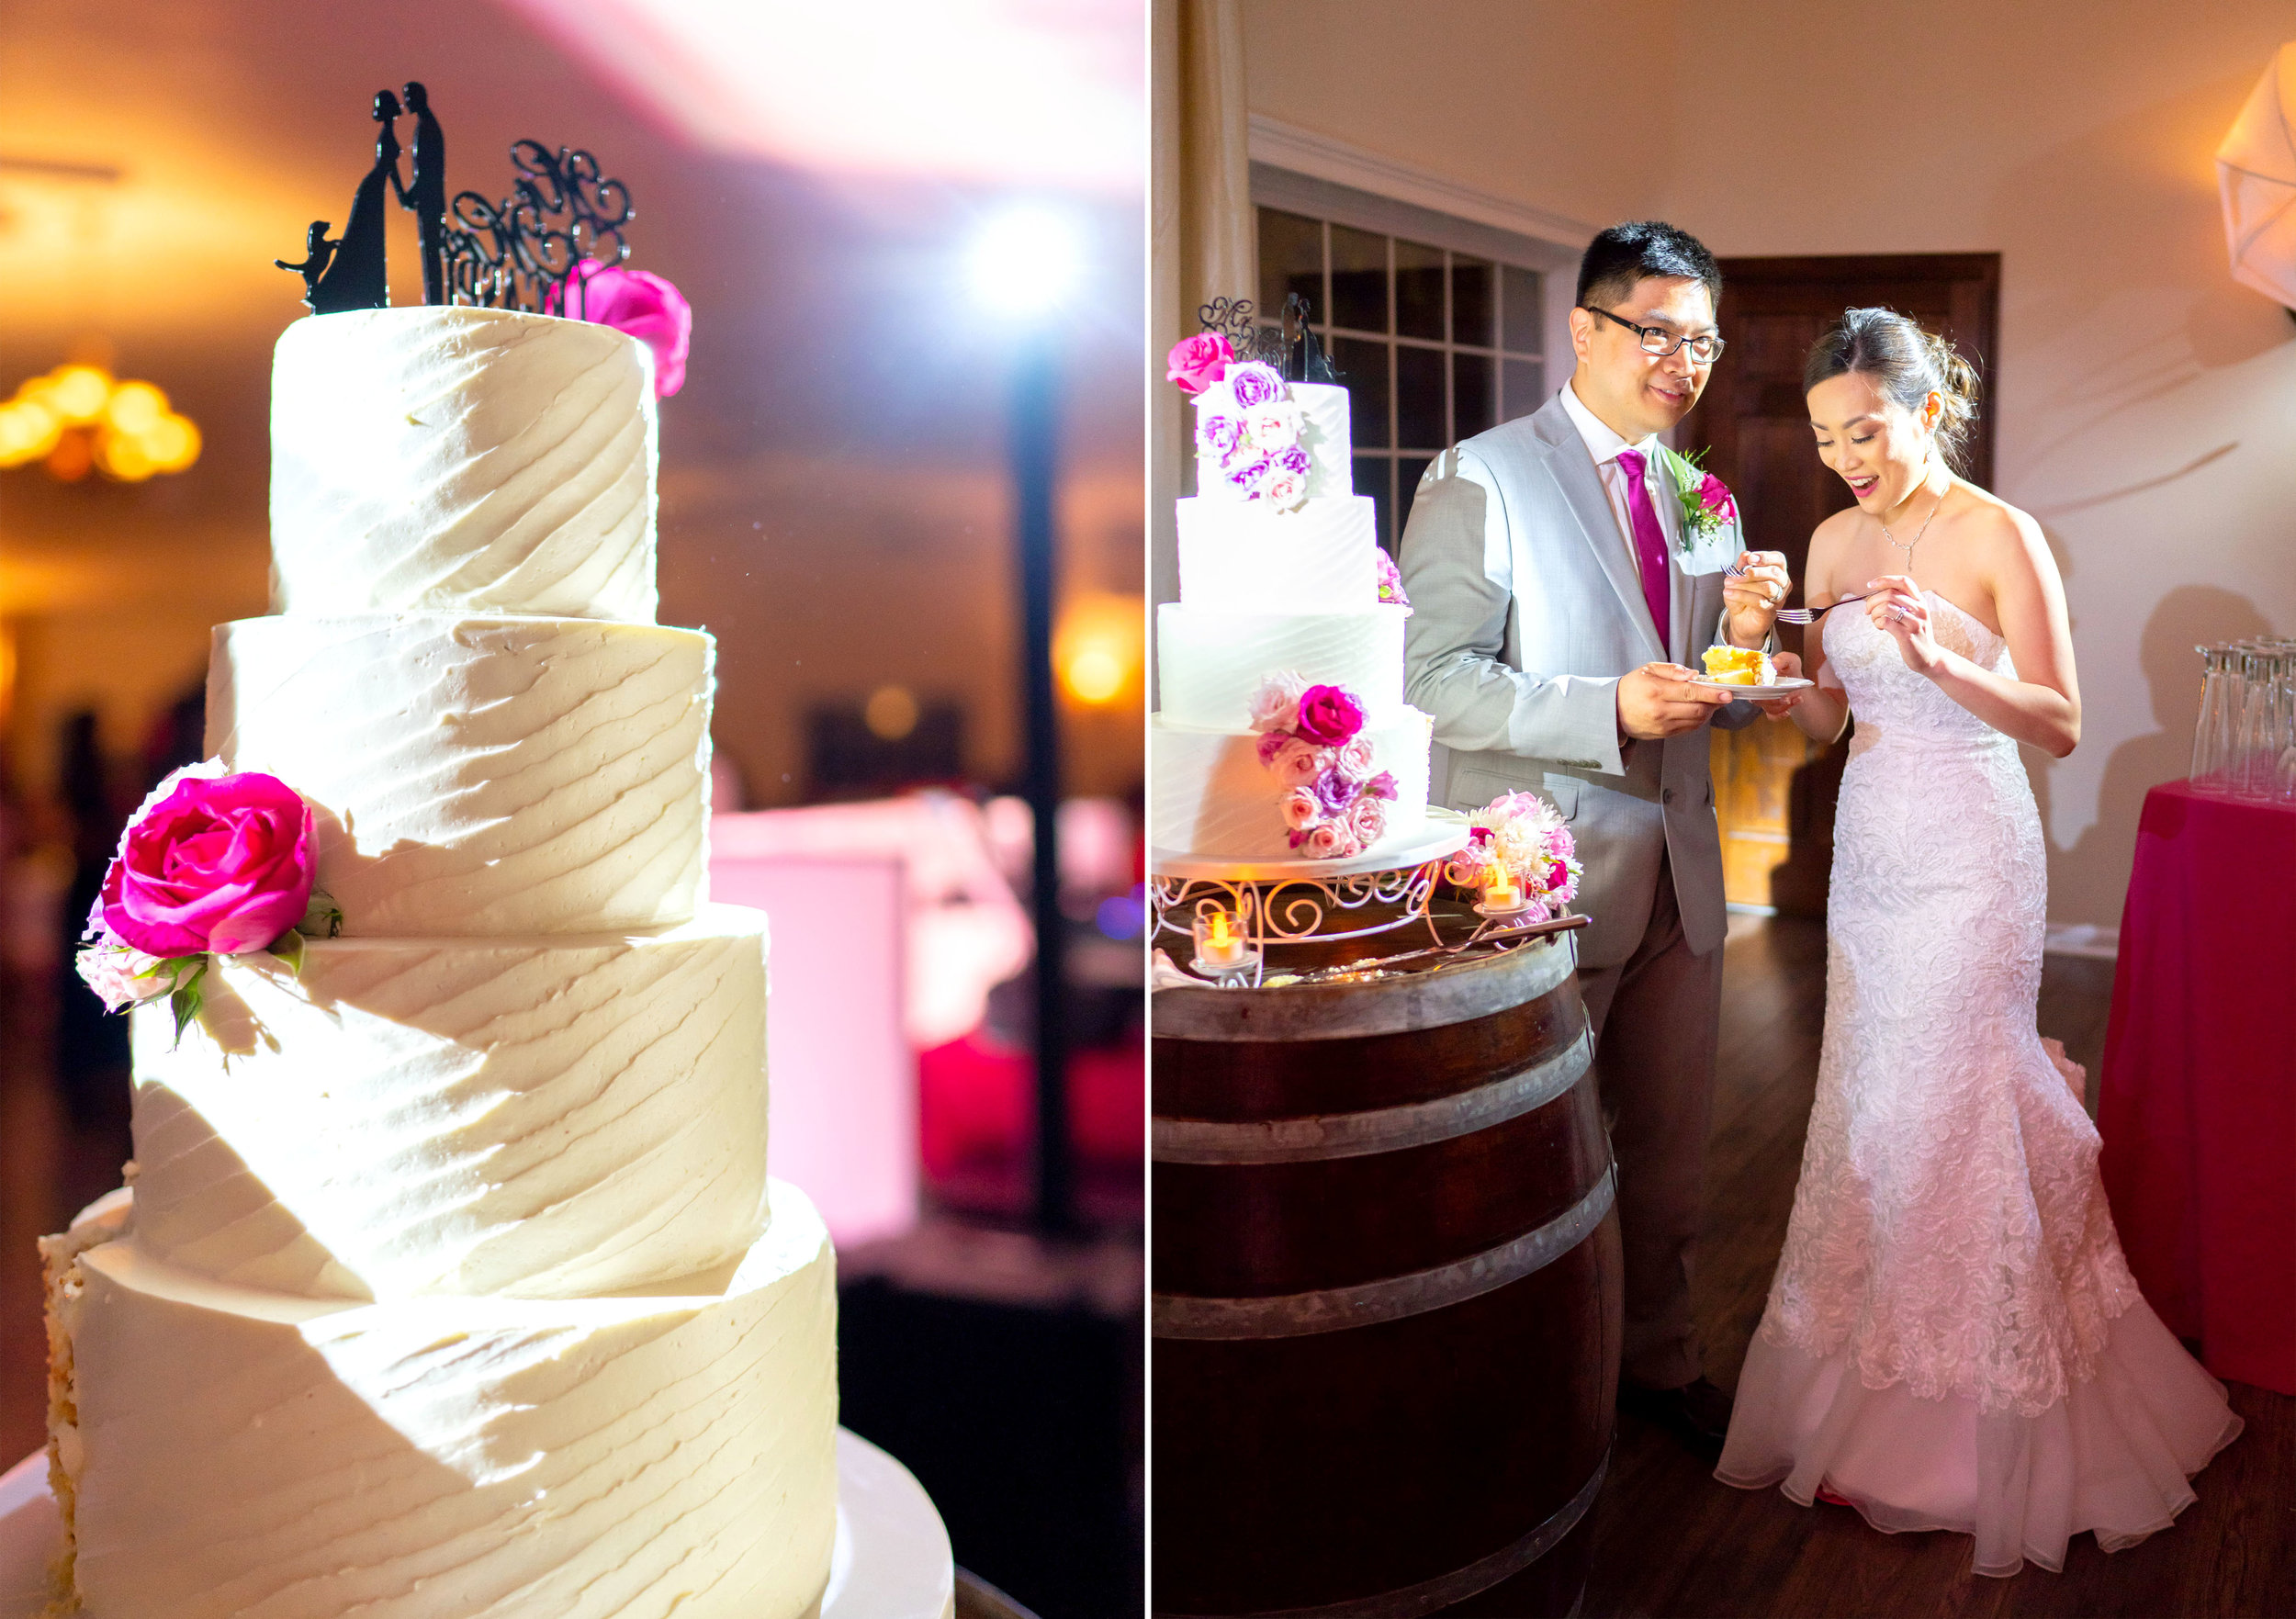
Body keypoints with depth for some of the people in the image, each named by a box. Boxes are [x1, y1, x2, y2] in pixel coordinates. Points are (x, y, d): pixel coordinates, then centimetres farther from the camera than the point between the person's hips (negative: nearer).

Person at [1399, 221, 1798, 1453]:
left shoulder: (1696, 498, 13)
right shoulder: (1480, 479, -9)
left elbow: (1715, 705, 15)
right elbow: (1431, 678, -17)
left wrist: (1742, 639, -8)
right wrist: (1610, 710, -27)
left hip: (1676, 875, 7)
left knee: (1669, 1149, 18)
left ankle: (1659, 1362, 37)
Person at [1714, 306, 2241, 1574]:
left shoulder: (1999, 537, -10)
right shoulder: (1835, 541, 7)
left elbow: (2062, 724, -10)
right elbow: (1829, 718, 10)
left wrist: (1946, 659, -26)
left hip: (1968, 858, -6)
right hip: (1867, 850, 6)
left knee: (1938, 1115, -1)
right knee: (1871, 1110, 10)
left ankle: (1964, 1433, 17)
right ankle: (1874, 1400, 27)